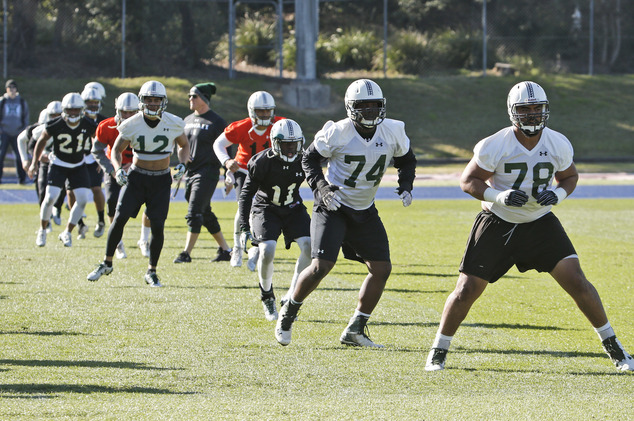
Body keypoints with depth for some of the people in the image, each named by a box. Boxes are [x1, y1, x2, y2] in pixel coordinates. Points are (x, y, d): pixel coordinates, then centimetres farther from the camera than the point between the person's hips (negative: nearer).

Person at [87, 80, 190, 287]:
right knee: (119, 218, -10)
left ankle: (151, 272, 11)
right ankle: (107, 263, 6)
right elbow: (117, 149, 3)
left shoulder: (173, 124, -8)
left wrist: (182, 165, -8)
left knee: (157, 226, -5)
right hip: (136, 177, 0)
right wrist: (118, 169, -15)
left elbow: (184, 145, 10)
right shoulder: (132, 125, -10)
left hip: (161, 179, 0)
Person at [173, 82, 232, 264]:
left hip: (207, 172, -8)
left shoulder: (216, 122, -7)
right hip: (190, 172, 8)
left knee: (194, 213, -13)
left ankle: (186, 253, -11)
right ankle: (225, 250, 22)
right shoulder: (188, 120, 14)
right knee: (206, 215, 12)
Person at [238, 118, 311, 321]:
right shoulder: (262, 162, -19)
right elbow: (246, 194, -15)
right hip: (266, 210, -3)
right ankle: (267, 298, -1)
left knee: (309, 247, -21)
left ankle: (291, 296, -9)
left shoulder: (303, 160, -9)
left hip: (293, 209, 3)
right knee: (267, 250, -27)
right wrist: (244, 228, -21)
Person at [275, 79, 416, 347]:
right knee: (321, 267, -16)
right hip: (333, 207, -5)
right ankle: (289, 313, 9)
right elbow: (309, 159, -5)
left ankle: (355, 330, 11)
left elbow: (407, 161, 12)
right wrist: (321, 187, -21)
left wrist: (406, 186, -5)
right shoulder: (337, 133, -18)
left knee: (382, 269, 0)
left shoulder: (392, 132, -6)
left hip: (365, 211, 5)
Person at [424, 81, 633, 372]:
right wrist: (499, 197, -27)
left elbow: (569, 176, 8)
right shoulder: (495, 146, -19)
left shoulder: (558, 145, -9)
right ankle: (439, 350, 15)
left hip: (539, 222, 2)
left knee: (576, 281, -9)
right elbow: (468, 181, -10)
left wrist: (558, 194, -15)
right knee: (467, 290, -5)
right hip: (497, 225, -2)